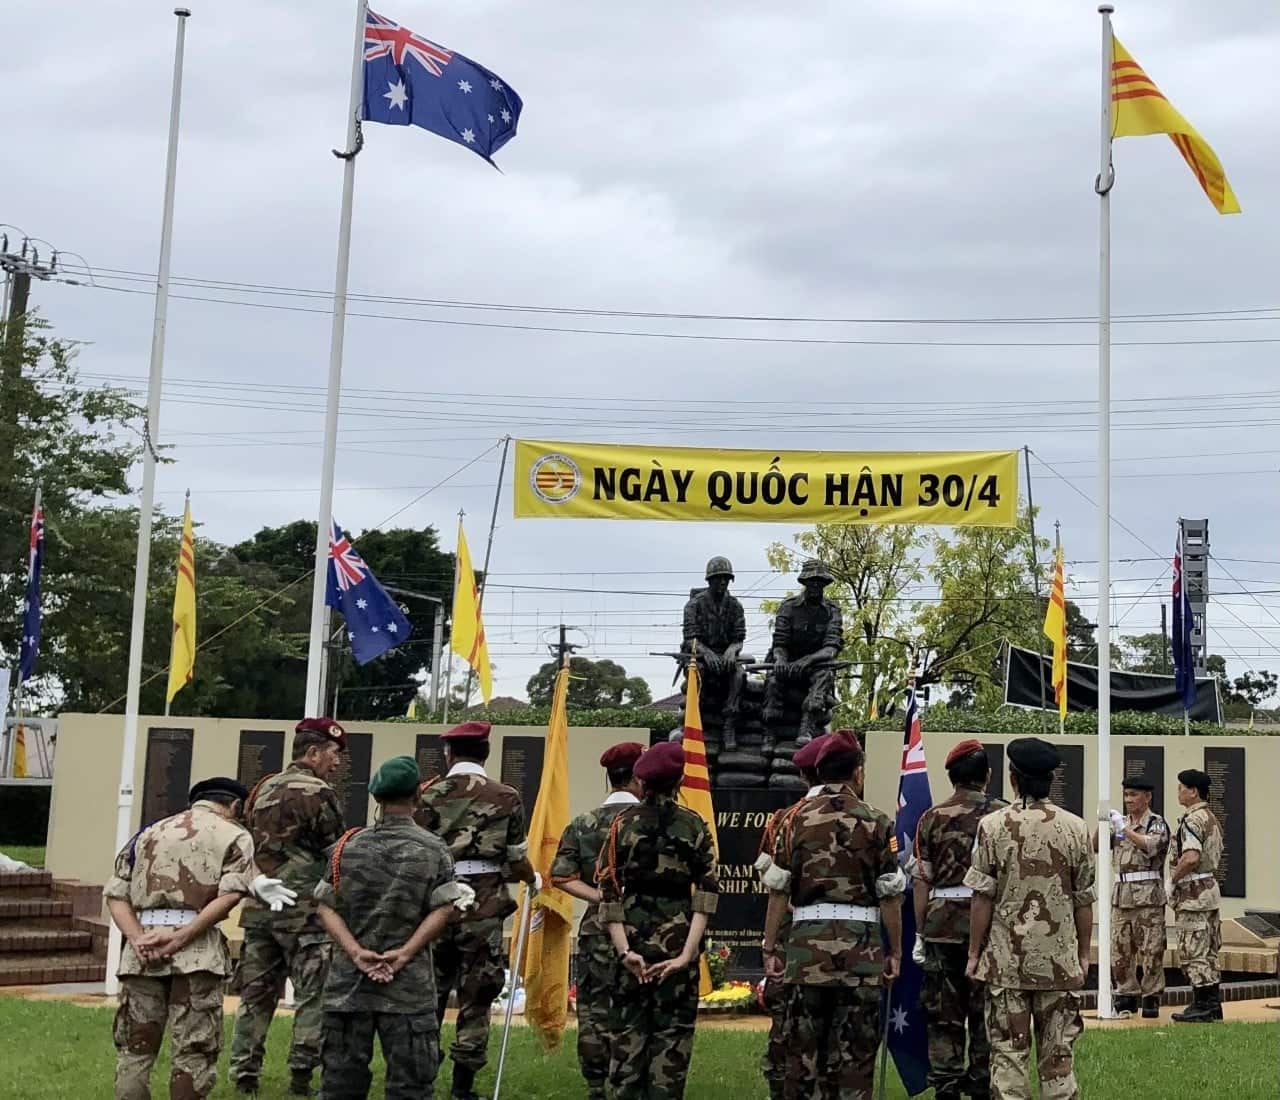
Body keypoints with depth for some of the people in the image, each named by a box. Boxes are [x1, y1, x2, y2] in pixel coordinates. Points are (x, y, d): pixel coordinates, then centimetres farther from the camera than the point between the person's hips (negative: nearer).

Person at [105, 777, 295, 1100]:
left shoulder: (149, 833, 20)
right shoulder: (234, 836, 8)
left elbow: (115, 893, 8)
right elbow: (230, 894, -10)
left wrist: (137, 938, -4)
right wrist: (180, 938, -13)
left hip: (142, 952, 4)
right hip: (198, 951, -3)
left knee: (134, 1048, 10)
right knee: (193, 1053, 1)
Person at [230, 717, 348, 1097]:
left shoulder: (262, 790, 13)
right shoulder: (319, 793, -10)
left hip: (258, 908, 7)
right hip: (303, 909, -7)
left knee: (256, 994, 12)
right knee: (313, 996, 0)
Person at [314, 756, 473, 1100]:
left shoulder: (348, 845, 5)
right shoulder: (433, 849, -1)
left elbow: (325, 905, 0)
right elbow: (443, 909, -9)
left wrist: (355, 951, -7)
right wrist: (405, 953, -11)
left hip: (348, 981, 2)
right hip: (409, 985, -2)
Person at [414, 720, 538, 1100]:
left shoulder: (428, 794, 1)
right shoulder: (506, 797, 0)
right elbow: (516, 859, 4)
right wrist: (534, 880, 25)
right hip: (484, 908, -1)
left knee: (429, 992, 14)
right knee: (476, 996, 7)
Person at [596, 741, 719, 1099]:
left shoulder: (623, 823, 1)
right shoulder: (695, 826, 1)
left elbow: (609, 891, -5)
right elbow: (707, 893, -7)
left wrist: (625, 949, -7)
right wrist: (687, 953, -11)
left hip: (633, 934, 0)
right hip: (677, 938, 0)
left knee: (628, 1029, 8)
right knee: (673, 1030, 5)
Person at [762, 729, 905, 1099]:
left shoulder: (796, 819, 4)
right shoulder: (875, 822, -1)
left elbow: (778, 891, 2)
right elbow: (890, 896, -2)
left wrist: (769, 948, 7)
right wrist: (896, 951, 7)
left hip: (806, 945, 2)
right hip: (860, 949, -2)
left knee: (803, 1048, 10)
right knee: (855, 1052, 5)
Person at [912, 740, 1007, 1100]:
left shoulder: (932, 818, 3)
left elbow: (921, 881, 3)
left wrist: (920, 934, 8)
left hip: (942, 924, 1)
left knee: (943, 1015, 7)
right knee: (985, 1013, 7)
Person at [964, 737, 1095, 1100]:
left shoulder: (993, 825, -6)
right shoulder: (1075, 828, -1)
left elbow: (982, 897, -5)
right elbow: (1084, 900, 4)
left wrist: (974, 952, 4)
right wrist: (1084, 954, 14)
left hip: (1006, 959, -1)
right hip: (1060, 959, 1)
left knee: (1008, 1052, 5)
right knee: (1058, 1055, 8)